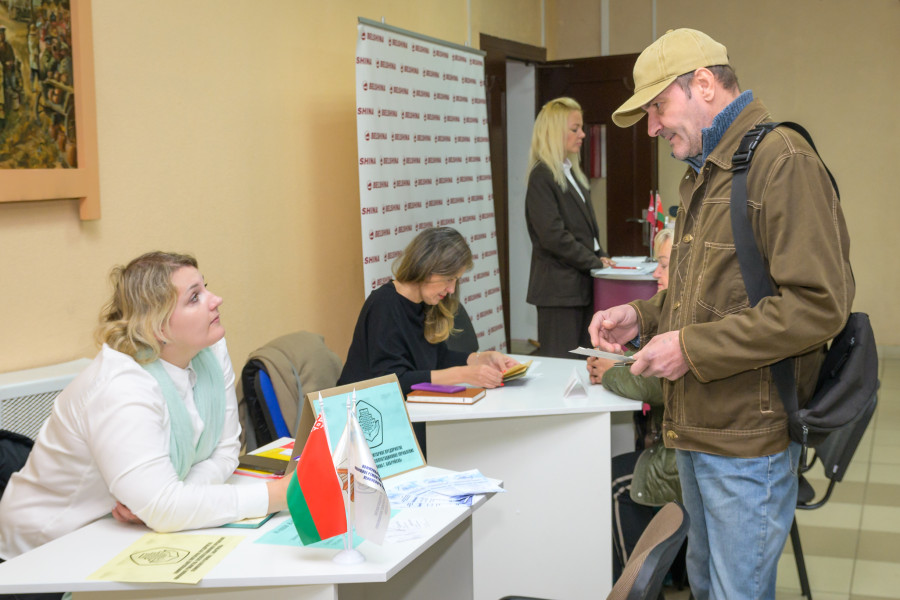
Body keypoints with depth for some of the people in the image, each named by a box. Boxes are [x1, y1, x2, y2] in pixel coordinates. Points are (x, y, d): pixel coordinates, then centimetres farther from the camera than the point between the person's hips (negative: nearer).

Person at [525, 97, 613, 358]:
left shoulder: (572, 173, 17)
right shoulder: (542, 177, -12)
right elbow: (553, 236, -19)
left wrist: (601, 256, 6)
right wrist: (595, 261, -12)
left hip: (580, 284, 9)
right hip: (559, 287, -9)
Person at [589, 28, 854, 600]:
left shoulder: (783, 162, -15)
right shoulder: (704, 174, 16)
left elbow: (819, 305, -23)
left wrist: (692, 347, -20)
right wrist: (644, 317, 7)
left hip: (750, 437, -9)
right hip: (697, 427, 9)